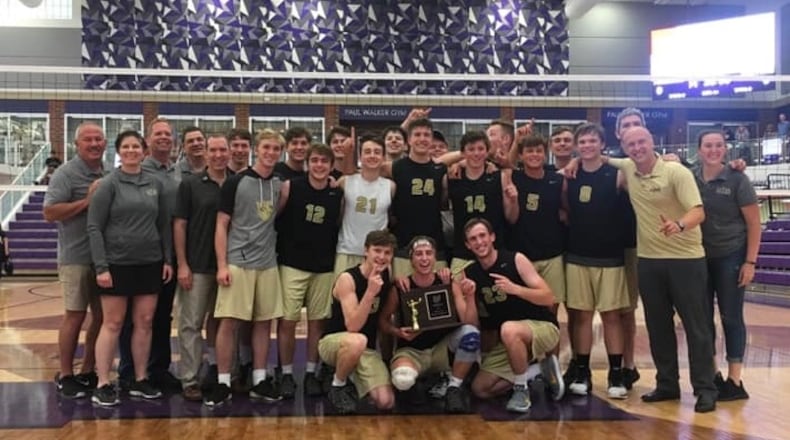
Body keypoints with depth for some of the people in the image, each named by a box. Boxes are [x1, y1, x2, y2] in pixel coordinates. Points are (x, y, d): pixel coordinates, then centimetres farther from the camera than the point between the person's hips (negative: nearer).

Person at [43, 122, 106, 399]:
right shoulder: (66, 174, -6)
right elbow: (50, 213, -14)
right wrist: (87, 201, -18)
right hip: (77, 258, -6)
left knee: (102, 316, 9)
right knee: (75, 315, 0)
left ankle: (88, 372, 23)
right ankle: (65, 376, 13)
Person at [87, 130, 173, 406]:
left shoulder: (155, 184, 8)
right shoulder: (109, 184, -4)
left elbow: (165, 225, 12)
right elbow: (94, 227, -7)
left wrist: (168, 259, 5)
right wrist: (101, 266, -14)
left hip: (150, 263, 4)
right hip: (117, 264, -4)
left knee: (144, 323, 7)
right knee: (113, 324, 1)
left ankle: (141, 380, 18)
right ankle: (102, 385, 8)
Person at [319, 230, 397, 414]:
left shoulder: (388, 275, -2)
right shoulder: (347, 279, -19)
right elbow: (353, 326, -27)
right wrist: (370, 292, -36)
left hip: (368, 350, 5)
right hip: (333, 341, -5)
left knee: (386, 402, -14)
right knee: (357, 341, -41)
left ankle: (352, 381, 16)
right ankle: (338, 385, -11)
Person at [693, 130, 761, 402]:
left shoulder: (737, 179, -8)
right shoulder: (690, 178, 0)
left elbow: (754, 223, -7)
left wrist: (750, 261, -11)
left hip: (731, 257, -3)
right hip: (699, 257, 4)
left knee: (731, 317, 2)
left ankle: (734, 382, 11)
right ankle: (712, 375, 22)